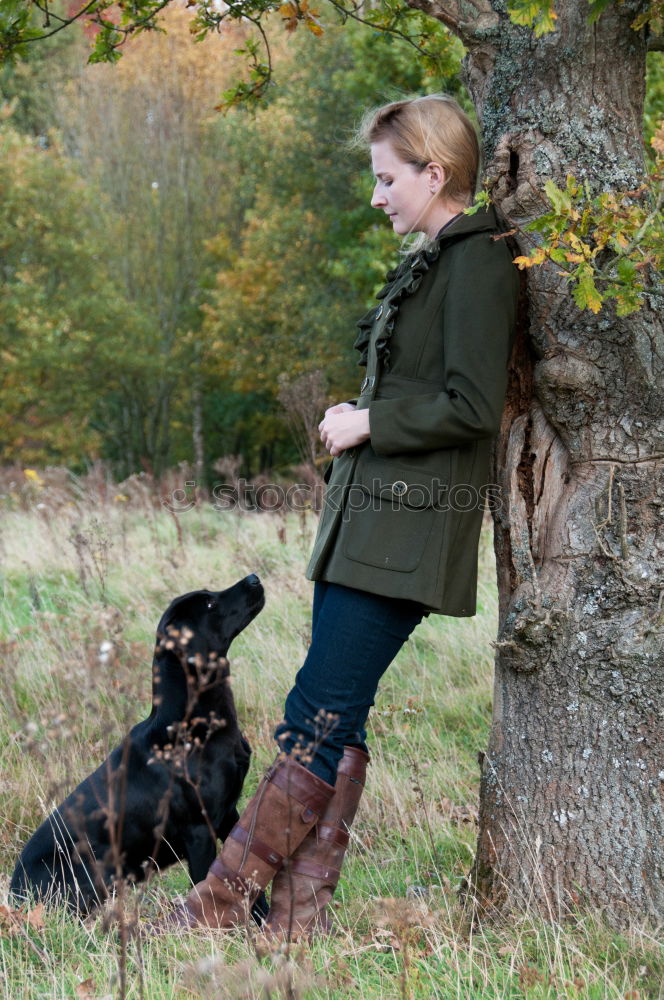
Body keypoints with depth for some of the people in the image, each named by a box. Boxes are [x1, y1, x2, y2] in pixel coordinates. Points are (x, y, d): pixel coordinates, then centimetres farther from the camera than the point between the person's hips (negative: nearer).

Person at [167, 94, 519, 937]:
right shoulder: (427, 261, 19)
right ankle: (298, 914, 11)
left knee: (321, 715, -8)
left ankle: (220, 905, -4)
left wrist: (369, 422, -10)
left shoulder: (477, 261, -10)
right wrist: (358, 425, 10)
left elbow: (473, 406, -18)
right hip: (365, 519, 10)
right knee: (334, 716, 7)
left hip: (410, 531, -10)